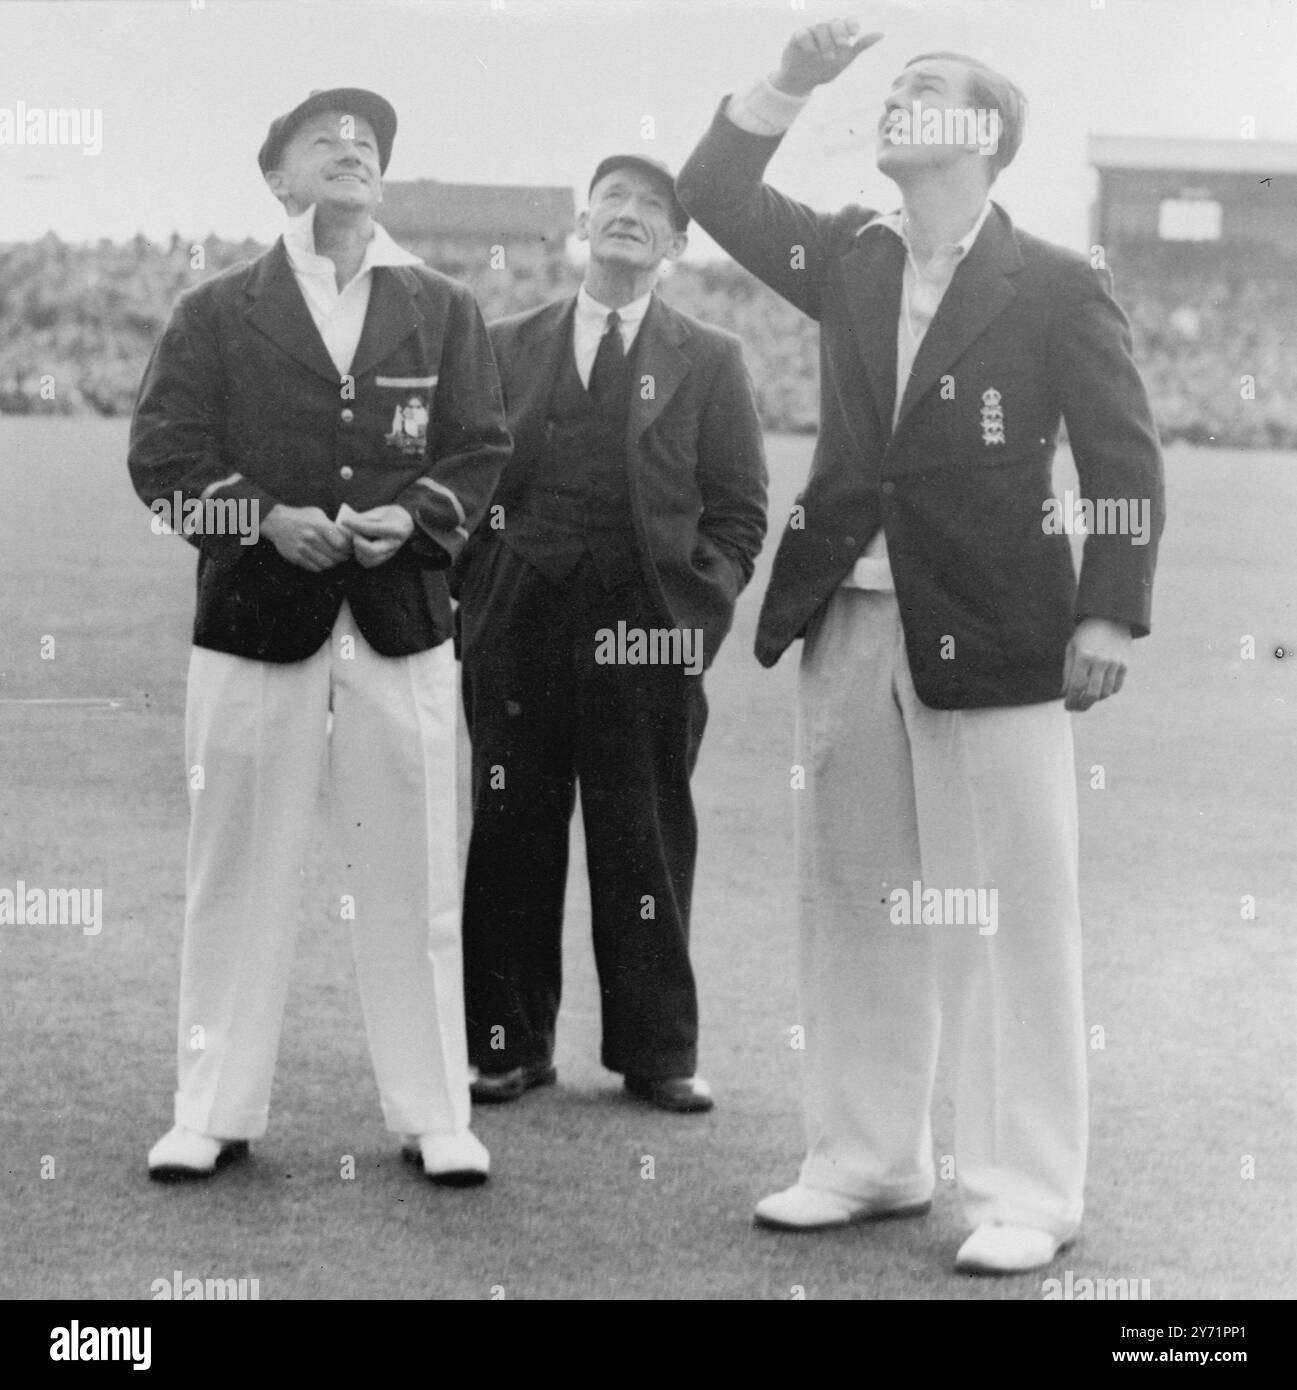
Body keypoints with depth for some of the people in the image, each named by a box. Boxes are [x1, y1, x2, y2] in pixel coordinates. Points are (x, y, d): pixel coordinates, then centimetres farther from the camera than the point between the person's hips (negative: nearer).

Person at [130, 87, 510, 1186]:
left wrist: (415, 516, -11)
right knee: (240, 876, 3)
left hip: (402, 617, 1)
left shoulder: (442, 311, 13)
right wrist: (266, 518, -13)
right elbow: (163, 453, 1)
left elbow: (482, 448, 8)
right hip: (255, 617, -1)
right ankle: (215, 1114, 12)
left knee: (415, 879, 2)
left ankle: (434, 1117, 10)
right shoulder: (216, 313, 8)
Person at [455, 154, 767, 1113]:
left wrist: (697, 609, -5)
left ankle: (658, 1052, 13)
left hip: (650, 637, -1)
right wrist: (481, 594, 1)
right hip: (518, 632, 1)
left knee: (646, 847, 3)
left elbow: (739, 510, 6)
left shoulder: (707, 361, 9)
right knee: (511, 841, 3)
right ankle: (509, 1044, 14)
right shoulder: (507, 348, 12)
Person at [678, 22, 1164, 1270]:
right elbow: (713, 194, 11)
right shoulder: (851, 261, 12)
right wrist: (789, 86, 0)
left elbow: (1125, 463, -4)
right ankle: (866, 1160, 23)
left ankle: (1025, 1193, 6)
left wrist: (1109, 612, -12)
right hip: (847, 623, 6)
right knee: (852, 906, 11)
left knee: (1007, 919, -2)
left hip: (986, 637, -5)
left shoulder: (1055, 289, -3)